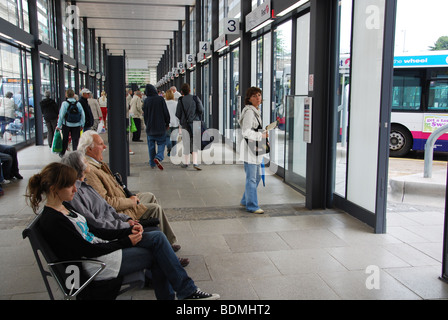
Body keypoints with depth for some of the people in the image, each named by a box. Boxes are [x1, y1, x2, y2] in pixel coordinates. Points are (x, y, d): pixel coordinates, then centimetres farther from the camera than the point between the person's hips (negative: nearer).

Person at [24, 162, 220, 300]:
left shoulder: (64, 206, 8)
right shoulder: (53, 221, -21)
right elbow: (88, 250, -19)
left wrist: (128, 232, 1)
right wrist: (126, 241, -11)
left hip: (103, 249, 9)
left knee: (157, 238, -2)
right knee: (158, 255, -6)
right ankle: (187, 291, 12)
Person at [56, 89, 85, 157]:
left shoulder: (65, 103, -9)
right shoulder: (78, 104, -2)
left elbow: (61, 115, -8)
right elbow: (83, 115, -1)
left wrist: (59, 125, -1)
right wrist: (82, 125, 9)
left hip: (66, 125, -1)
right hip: (76, 125, 1)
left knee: (65, 139, 15)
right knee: (75, 140, 5)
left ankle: (62, 153, 31)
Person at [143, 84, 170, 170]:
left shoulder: (146, 101, -3)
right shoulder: (161, 99, -8)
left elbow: (145, 115, 4)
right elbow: (166, 112, -5)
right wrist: (167, 123, 7)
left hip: (150, 127, 2)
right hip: (160, 127, -2)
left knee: (151, 145, 12)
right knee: (161, 143, 7)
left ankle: (152, 163, 16)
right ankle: (158, 157, -19)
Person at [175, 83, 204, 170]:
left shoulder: (181, 101, -3)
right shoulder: (195, 98, 0)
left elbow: (178, 115, -3)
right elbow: (201, 110, -4)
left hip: (185, 125, 0)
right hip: (195, 123, 0)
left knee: (186, 144, 8)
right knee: (195, 144, 3)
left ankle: (186, 162, 17)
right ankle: (195, 163, -9)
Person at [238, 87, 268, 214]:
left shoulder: (256, 111, 15)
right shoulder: (249, 111, -16)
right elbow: (246, 132, -22)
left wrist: (264, 139, 12)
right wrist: (261, 136, -17)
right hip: (249, 148, -10)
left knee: (256, 177, 18)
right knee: (251, 178, -3)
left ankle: (245, 201, 31)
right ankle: (252, 206, 6)